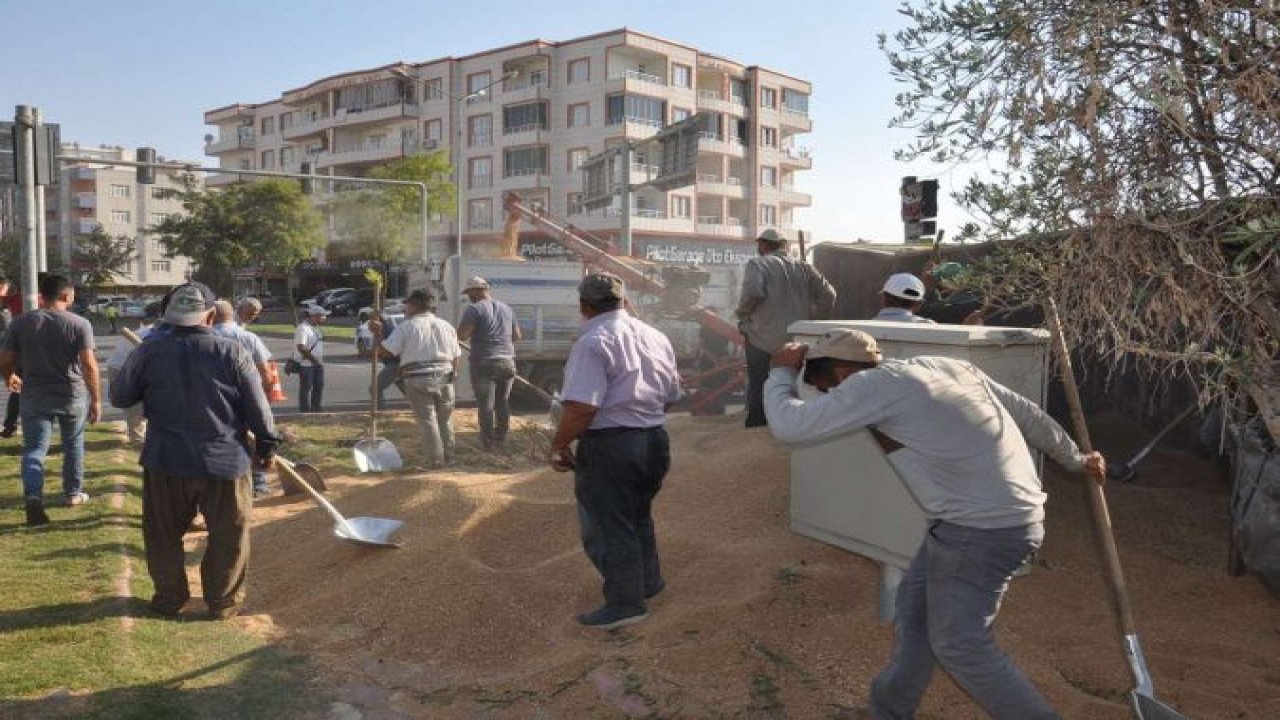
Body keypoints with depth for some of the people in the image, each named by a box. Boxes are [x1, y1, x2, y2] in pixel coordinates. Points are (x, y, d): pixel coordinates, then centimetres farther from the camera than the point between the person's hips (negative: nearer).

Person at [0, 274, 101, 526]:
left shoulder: (21, 322, -2)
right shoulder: (79, 324, -10)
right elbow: (89, 364, -15)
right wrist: (96, 399, -8)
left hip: (34, 396, 1)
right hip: (73, 395, -1)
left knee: (34, 449, 4)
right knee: (73, 445, 17)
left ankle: (33, 496, -16)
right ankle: (73, 493, 27)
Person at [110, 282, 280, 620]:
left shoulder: (149, 351, -5)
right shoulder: (232, 352, -9)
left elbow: (119, 397, 6)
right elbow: (257, 408, -6)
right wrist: (267, 444, 7)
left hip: (165, 461, 2)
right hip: (225, 461, -1)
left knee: (164, 534, 19)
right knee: (228, 536, 12)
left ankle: (169, 598, 27)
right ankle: (223, 602, 19)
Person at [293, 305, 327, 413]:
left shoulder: (316, 327, 11)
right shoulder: (303, 328, -18)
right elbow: (301, 347, -24)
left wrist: (320, 360, 12)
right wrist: (313, 359, -20)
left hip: (317, 363, 9)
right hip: (306, 364, -9)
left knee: (319, 386, 14)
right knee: (306, 388, -2)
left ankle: (315, 409, 25)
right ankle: (304, 411, 5)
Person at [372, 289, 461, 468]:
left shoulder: (406, 327, -3)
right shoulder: (446, 326, 11)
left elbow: (383, 351, -7)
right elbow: (455, 357, 11)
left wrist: (377, 332, 7)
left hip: (418, 380, -4)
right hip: (444, 378, 4)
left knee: (427, 419, 2)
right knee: (445, 420, 14)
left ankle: (436, 459, 2)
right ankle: (449, 457, 20)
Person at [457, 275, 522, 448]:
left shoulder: (474, 309, -8)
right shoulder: (506, 308, 12)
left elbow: (462, 336, -14)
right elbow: (517, 335, 17)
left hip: (484, 363, -5)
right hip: (508, 361, 6)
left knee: (486, 404, 4)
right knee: (503, 401, 18)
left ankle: (487, 440, 10)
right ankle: (501, 436, 26)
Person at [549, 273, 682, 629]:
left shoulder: (593, 343, -17)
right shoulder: (656, 337, 7)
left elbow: (582, 407, -25)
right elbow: (671, 396, 15)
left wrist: (558, 446, -13)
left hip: (609, 446, -8)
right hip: (655, 440, 8)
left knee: (607, 524, 6)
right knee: (638, 514, 26)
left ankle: (625, 603, 12)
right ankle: (648, 580, 40)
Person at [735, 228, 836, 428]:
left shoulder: (757, 264, -4)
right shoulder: (805, 268, 10)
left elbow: (753, 292, -22)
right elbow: (828, 295, 2)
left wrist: (742, 313, -4)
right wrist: (813, 321, 12)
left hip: (764, 344, -4)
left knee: (759, 397, 4)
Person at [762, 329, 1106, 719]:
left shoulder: (874, 384, -15)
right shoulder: (949, 367, 10)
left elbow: (789, 425, -16)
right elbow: (1027, 413, 17)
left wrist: (781, 372, 3)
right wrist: (1075, 458, 31)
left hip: (982, 530, -10)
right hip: (1010, 513, 10)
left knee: (960, 646, 6)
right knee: (915, 603, 19)